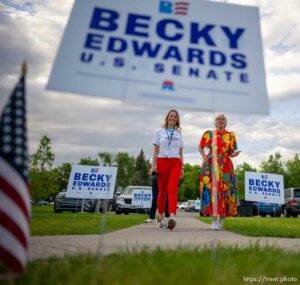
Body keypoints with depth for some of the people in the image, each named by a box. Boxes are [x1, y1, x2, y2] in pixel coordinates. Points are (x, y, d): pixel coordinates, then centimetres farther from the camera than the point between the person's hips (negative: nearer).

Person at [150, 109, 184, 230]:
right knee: (162, 191, 3)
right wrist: (153, 165, -2)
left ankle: (172, 217, -25)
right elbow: (156, 150, 6)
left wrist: (182, 167, 11)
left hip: (175, 163, 1)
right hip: (162, 162, -1)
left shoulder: (178, 134, 16)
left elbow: (181, 152, 16)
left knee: (173, 189, -15)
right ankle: (160, 217, 16)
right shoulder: (159, 131, 10)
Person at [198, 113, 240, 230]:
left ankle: (221, 218, 21)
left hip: (226, 166, 2)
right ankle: (214, 220, -6)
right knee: (213, 189, -10)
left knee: (225, 190, 1)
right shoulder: (209, 134, 8)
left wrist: (235, 153, -11)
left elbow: (231, 153, 12)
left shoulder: (231, 135, 11)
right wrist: (204, 156, 0)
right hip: (211, 166, -2)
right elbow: (200, 147, 16)